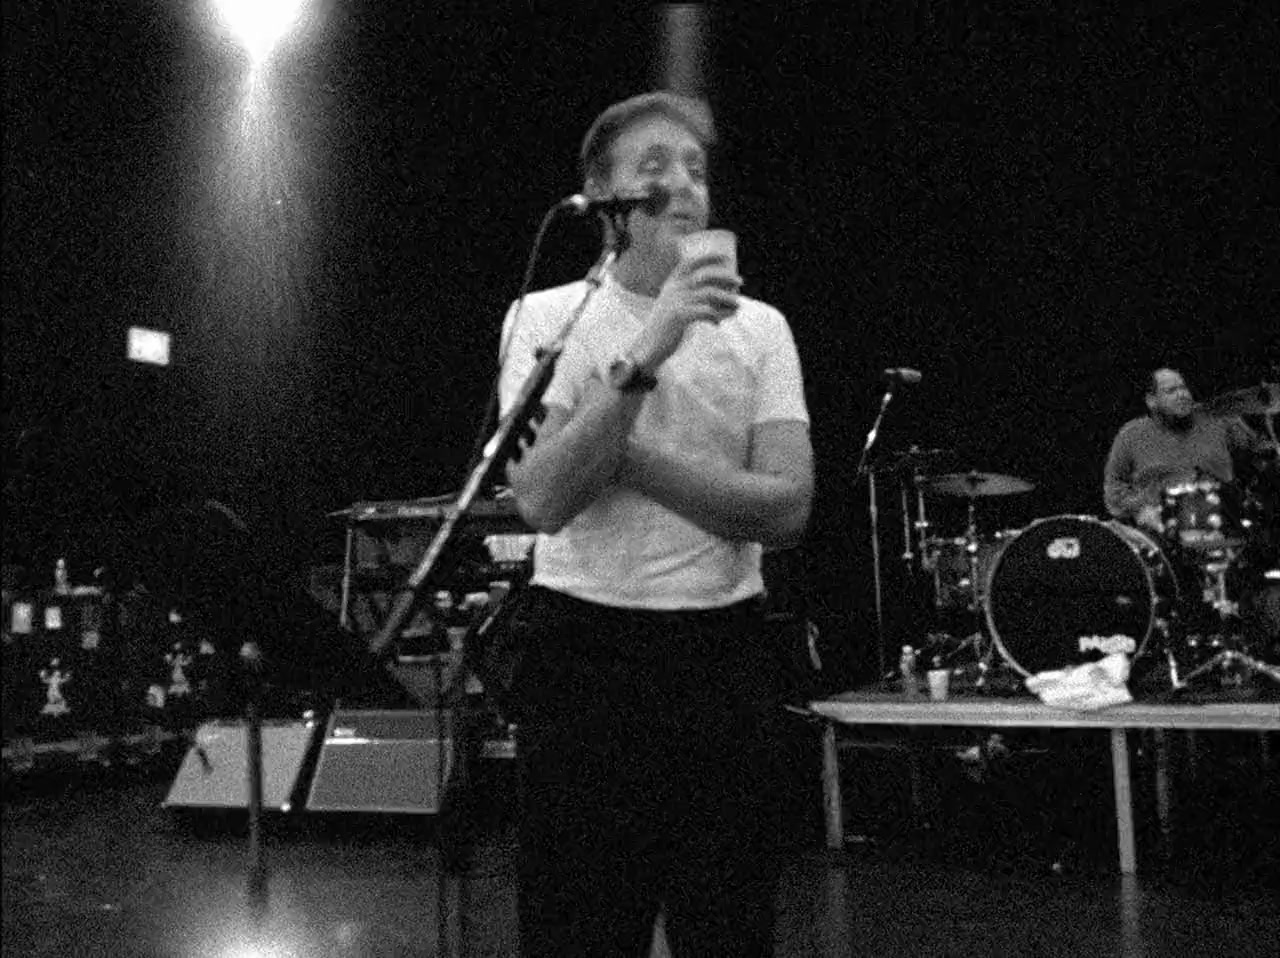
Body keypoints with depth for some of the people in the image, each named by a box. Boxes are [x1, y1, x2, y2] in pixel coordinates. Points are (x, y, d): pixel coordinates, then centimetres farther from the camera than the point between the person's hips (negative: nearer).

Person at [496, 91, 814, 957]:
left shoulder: (759, 326, 4)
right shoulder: (546, 316, -2)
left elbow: (786, 508, -8)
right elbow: (542, 498, -16)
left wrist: (620, 453, -14)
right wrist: (645, 353, -22)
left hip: (727, 657, 2)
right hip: (584, 652, -2)